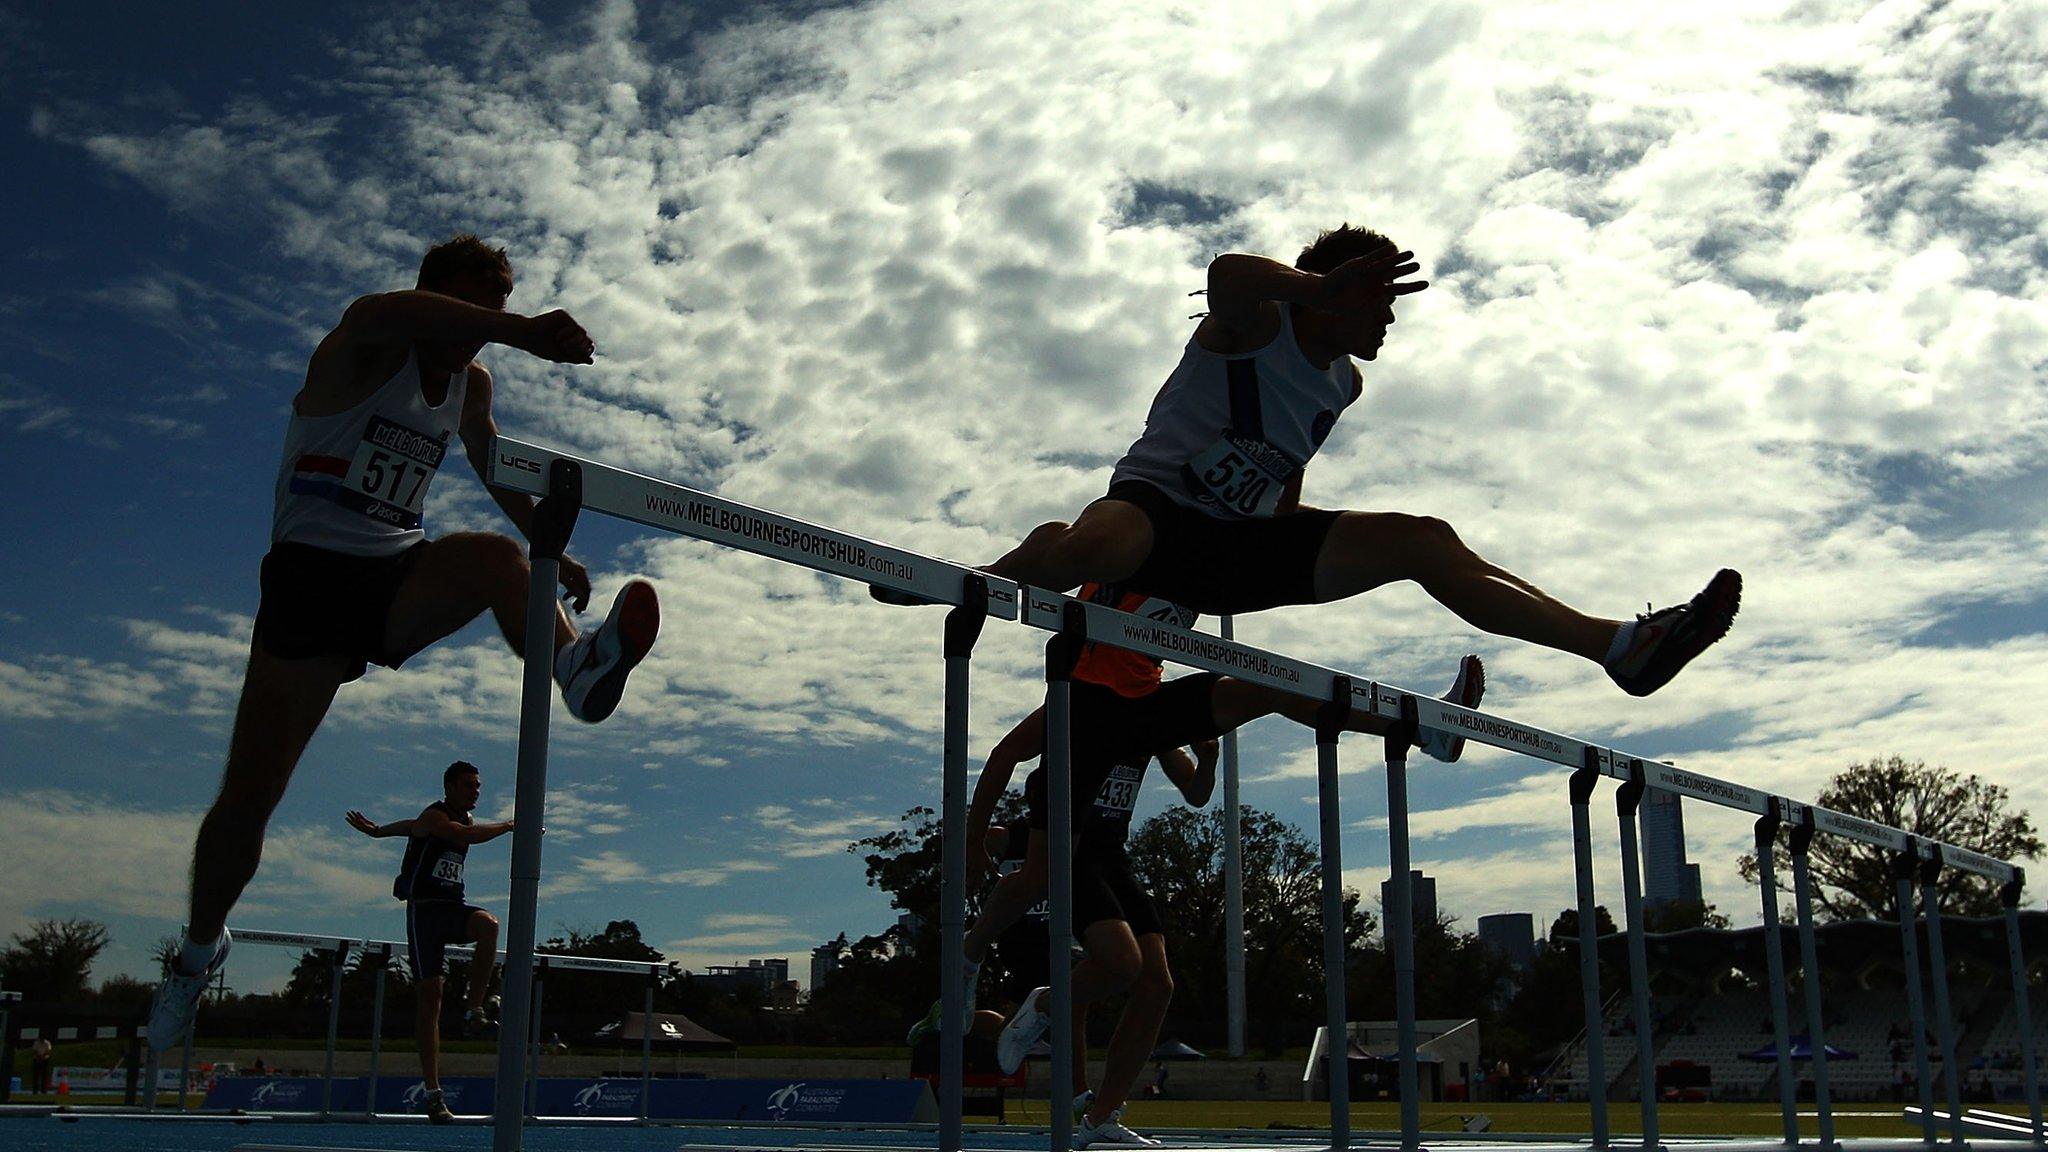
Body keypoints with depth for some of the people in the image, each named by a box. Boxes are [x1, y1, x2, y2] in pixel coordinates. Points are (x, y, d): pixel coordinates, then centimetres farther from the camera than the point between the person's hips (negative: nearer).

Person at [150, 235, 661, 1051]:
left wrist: (554, 553, 29)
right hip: (311, 573, -4)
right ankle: (202, 945, 22)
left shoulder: (471, 386, 11)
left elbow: (498, 471, 29)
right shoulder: (363, 351, -9)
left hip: (400, 577, 5)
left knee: (497, 556, -30)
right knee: (246, 800, -2)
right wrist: (525, 333, -48)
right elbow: (381, 314, -35)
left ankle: (577, 669, -56)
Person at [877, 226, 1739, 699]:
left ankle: (1622, 645, -3)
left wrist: (1299, 553, 23)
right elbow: (1226, 273, -38)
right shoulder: (1254, 325, -11)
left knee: (1423, 542, -3)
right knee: (1075, 548, -44)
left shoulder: (1343, 385, 12)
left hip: (1247, 547, 7)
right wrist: (1323, 286, -54)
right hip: (1159, 515, -7)